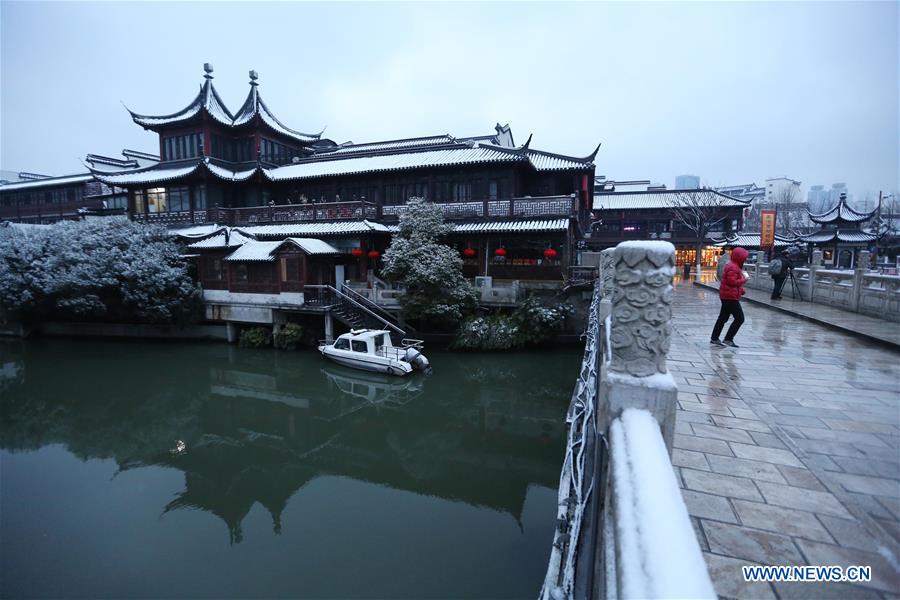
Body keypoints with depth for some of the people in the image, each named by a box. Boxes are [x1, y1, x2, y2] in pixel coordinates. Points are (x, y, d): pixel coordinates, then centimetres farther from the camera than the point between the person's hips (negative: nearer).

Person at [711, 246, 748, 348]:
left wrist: (741, 290, 11)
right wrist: (744, 279, -12)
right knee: (740, 318, -6)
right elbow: (732, 282, -25)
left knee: (723, 317, 15)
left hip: (727, 296, 11)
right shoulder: (733, 267, -17)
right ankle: (728, 339, -4)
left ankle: (714, 338, 19)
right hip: (731, 297, -11)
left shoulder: (734, 266, 17)